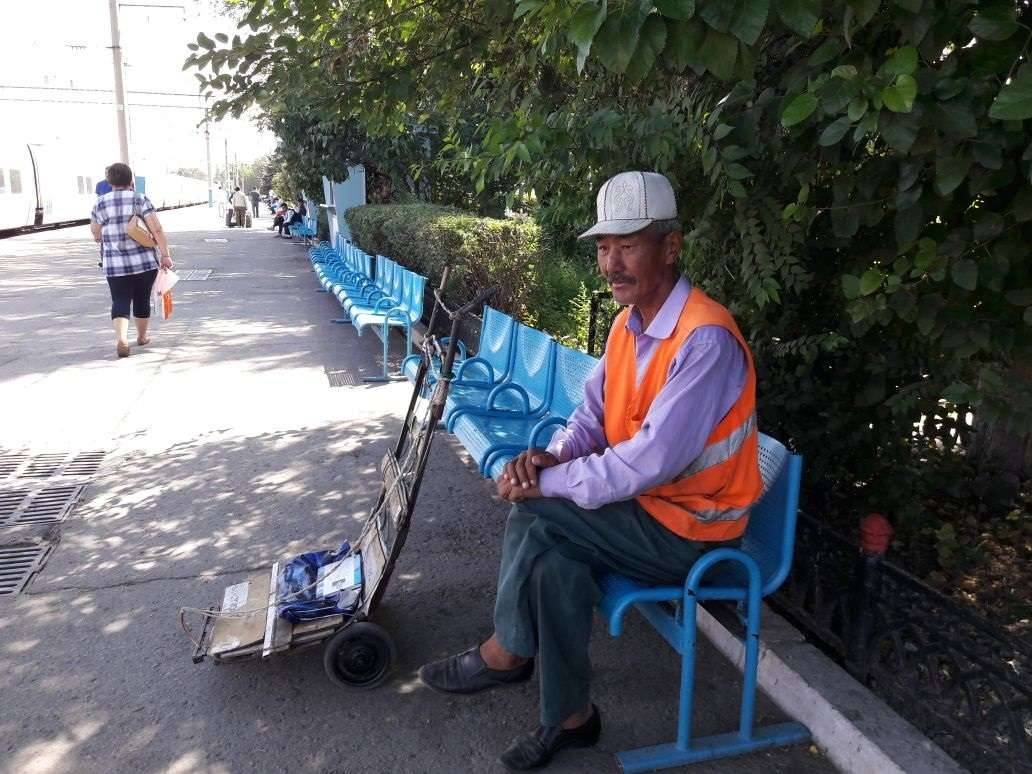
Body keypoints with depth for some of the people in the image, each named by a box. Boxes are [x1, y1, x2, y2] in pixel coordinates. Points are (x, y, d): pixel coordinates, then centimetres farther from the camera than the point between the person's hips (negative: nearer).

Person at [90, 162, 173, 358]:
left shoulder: (100, 204, 2)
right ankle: (142, 337, 31)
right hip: (145, 262, 0)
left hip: (115, 265, 0)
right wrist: (165, 254, -8)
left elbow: (96, 235, 9)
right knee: (142, 300, 16)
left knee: (120, 303, 2)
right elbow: (157, 229, -12)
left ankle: (121, 339, -21)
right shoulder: (141, 199, -3)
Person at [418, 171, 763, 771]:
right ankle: (568, 716, 4)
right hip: (644, 501, 8)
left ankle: (506, 652, 5)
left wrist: (546, 482, -21)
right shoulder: (630, 322, 3)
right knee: (554, 560, -12)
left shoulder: (705, 340, -27)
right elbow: (594, 415, 9)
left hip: (689, 527, -8)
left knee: (536, 517, -19)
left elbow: (650, 462, -30)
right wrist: (552, 456, -13)